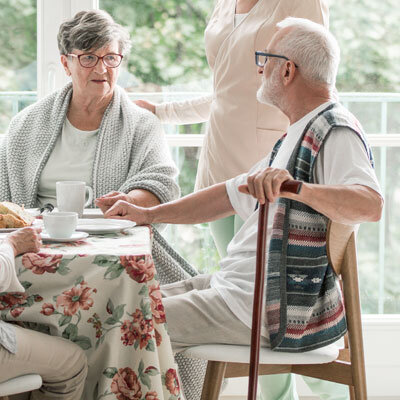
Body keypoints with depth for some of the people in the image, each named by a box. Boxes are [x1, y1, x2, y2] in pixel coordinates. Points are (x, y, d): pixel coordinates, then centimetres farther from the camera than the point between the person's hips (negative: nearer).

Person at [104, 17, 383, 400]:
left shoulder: (336, 133, -15)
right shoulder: (296, 137, 19)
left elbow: (371, 204, -34)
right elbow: (231, 195, 24)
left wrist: (295, 188, -50)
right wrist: (148, 214, 17)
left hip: (271, 310, -11)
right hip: (239, 288, 11)